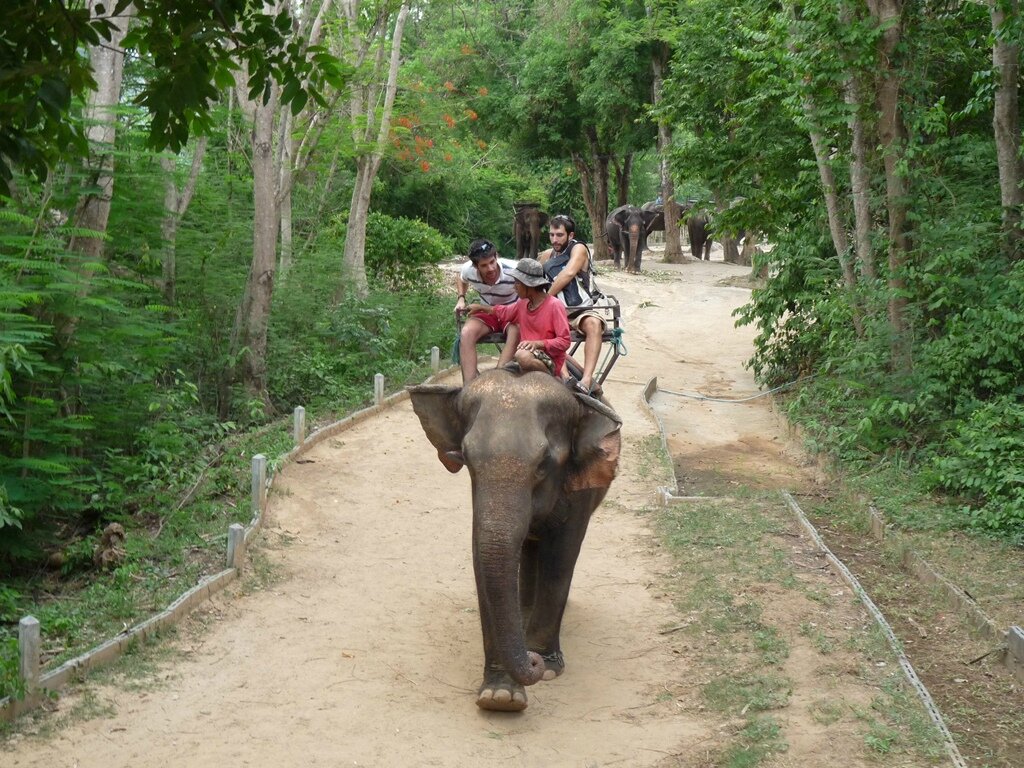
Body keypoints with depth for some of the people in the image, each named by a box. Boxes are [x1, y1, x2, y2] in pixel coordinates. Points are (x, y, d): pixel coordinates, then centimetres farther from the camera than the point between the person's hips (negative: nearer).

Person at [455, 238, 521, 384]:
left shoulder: (513, 271, -27)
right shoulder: (468, 270, -14)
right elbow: (460, 278, 14)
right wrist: (461, 298, -1)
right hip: (488, 313, 3)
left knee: (515, 332, -39)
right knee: (467, 332, -28)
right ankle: (469, 386, -33)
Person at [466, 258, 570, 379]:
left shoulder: (555, 306, -13)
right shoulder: (523, 303, 12)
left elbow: (564, 342, -16)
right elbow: (505, 312, 35)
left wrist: (537, 343, -25)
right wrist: (481, 307, 37)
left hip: (550, 363, -9)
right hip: (530, 356, 9)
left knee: (523, 355, -39)